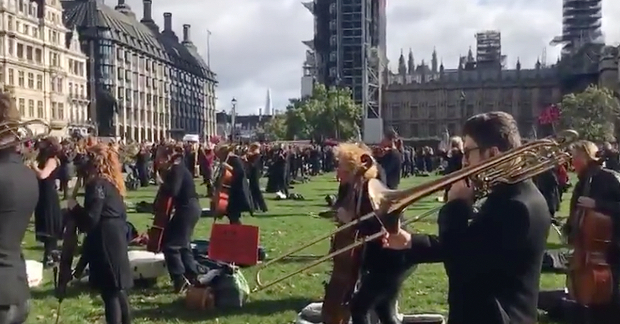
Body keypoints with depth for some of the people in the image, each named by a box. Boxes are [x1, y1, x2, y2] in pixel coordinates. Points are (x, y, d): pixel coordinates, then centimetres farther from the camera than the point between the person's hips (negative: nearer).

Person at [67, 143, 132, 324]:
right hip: (116, 238, 9)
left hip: (105, 242, -9)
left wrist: (73, 207, -4)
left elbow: (90, 219, -19)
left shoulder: (97, 184, -14)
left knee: (109, 291, -4)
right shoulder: (112, 182, 14)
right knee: (118, 289, 17)